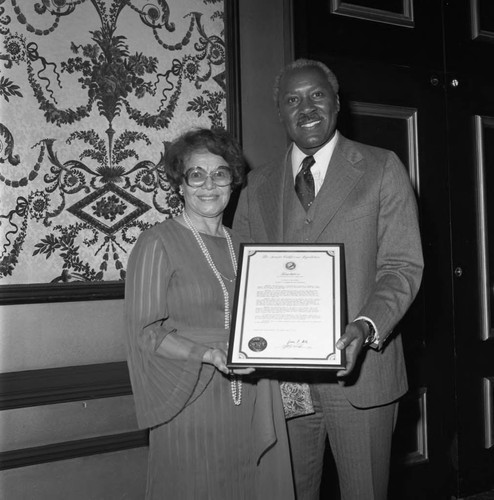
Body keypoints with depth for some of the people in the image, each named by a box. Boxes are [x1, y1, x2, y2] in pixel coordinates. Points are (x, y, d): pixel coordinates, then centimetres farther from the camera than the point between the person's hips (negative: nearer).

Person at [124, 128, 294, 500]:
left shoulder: (241, 245, 11)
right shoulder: (157, 243, -6)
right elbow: (145, 333, -10)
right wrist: (208, 354, -23)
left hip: (252, 400, 5)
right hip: (192, 402, -5)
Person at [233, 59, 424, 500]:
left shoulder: (382, 169, 2)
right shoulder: (258, 185, 11)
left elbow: (403, 265, -5)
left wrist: (366, 325, -22)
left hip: (358, 367, -2)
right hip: (280, 371, 3)